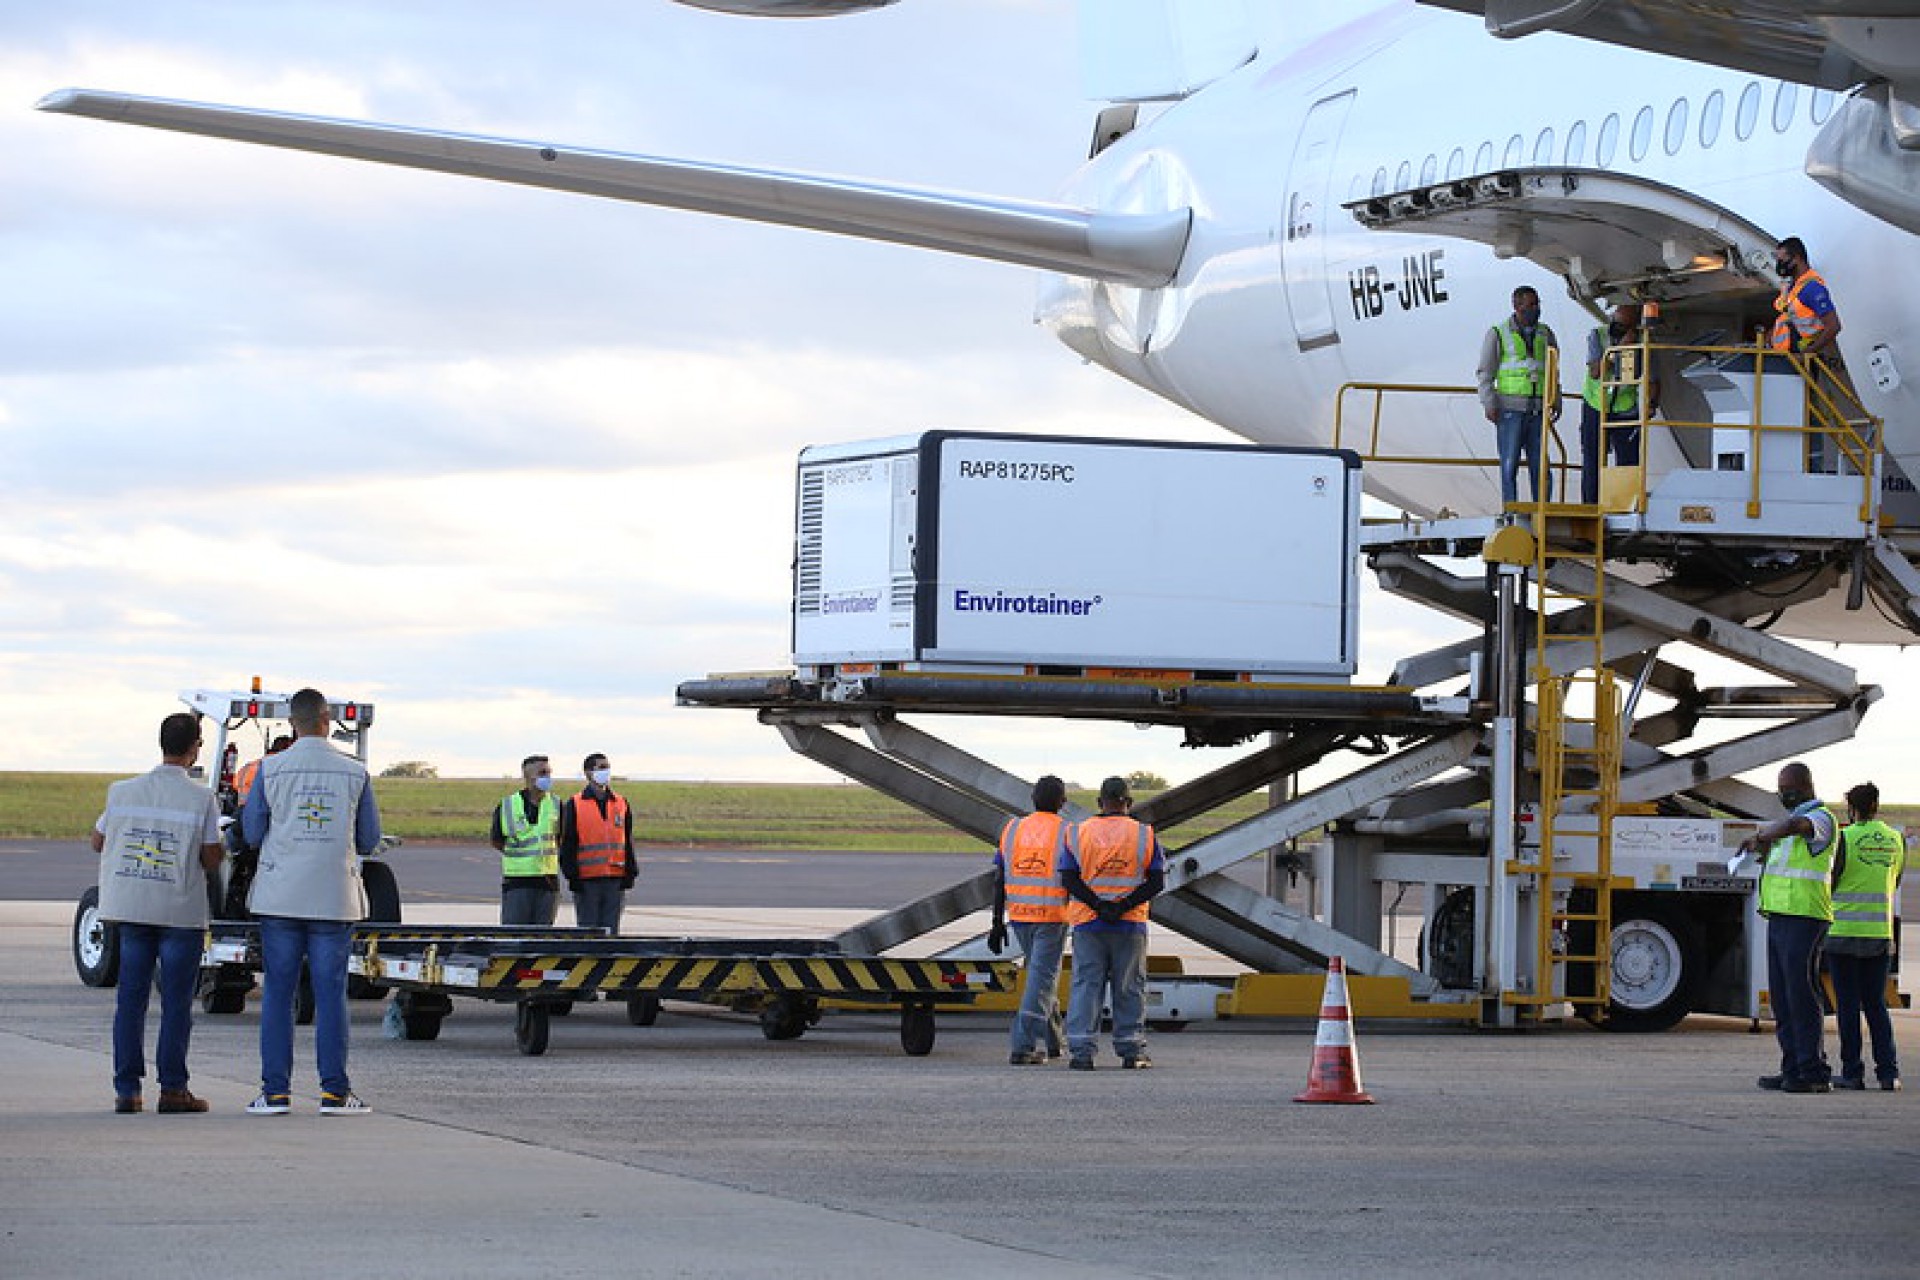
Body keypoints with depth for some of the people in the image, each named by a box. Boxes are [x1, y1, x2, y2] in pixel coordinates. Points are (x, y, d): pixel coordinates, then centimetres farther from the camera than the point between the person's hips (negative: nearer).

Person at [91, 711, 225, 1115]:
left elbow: (98, 842, 12)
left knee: (130, 998, 8)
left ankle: (127, 1089, 6)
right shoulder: (202, 799, -9)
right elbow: (211, 861, -8)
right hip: (182, 911, -3)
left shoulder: (123, 792, 0)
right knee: (177, 1001, 3)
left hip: (131, 907, 3)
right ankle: (172, 1088, 3)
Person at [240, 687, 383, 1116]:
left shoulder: (271, 770, -3)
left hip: (280, 896, 0)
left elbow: (252, 833, 3)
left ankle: (276, 1091, 2)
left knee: (277, 993, 4)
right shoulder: (355, 774, 0)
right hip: (334, 898, 0)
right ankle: (334, 1091, 2)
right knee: (330, 993, 3)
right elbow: (368, 840, 6)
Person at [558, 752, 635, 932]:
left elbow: (628, 841, 15)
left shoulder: (621, 804, 11)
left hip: (615, 879, 3)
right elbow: (567, 844, -1)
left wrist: (630, 873, 8)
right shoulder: (574, 805, 0)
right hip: (587, 880, -3)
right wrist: (572, 875, -8)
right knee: (588, 930, -1)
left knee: (611, 930, 4)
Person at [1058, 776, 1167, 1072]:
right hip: (1131, 925, 0)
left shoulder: (1078, 834, 3)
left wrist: (1099, 905, -9)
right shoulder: (1144, 835, 1)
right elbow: (1156, 881, -5)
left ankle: (1082, 1050, -5)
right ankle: (1131, 1052, 9)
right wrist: (1123, 907, -11)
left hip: (1088, 923, 0)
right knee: (1129, 988, 7)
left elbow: (1068, 879, -5)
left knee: (1086, 985, 3)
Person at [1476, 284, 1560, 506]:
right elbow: (1484, 373, 2)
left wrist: (1556, 402, 12)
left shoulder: (1545, 334, 15)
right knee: (1509, 466, -4)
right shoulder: (1498, 334, 3)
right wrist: (1489, 405, -8)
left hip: (1538, 411, 3)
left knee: (1540, 466, 1)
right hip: (1510, 410, -3)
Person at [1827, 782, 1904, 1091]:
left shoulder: (1845, 838, -10)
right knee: (1876, 1005, 10)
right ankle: (1888, 1071, 3)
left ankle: (1852, 1073, 0)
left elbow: (1828, 883, -7)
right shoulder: (1896, 840, 5)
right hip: (1881, 934, 4)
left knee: (1849, 1006, 1)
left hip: (1844, 934, -4)